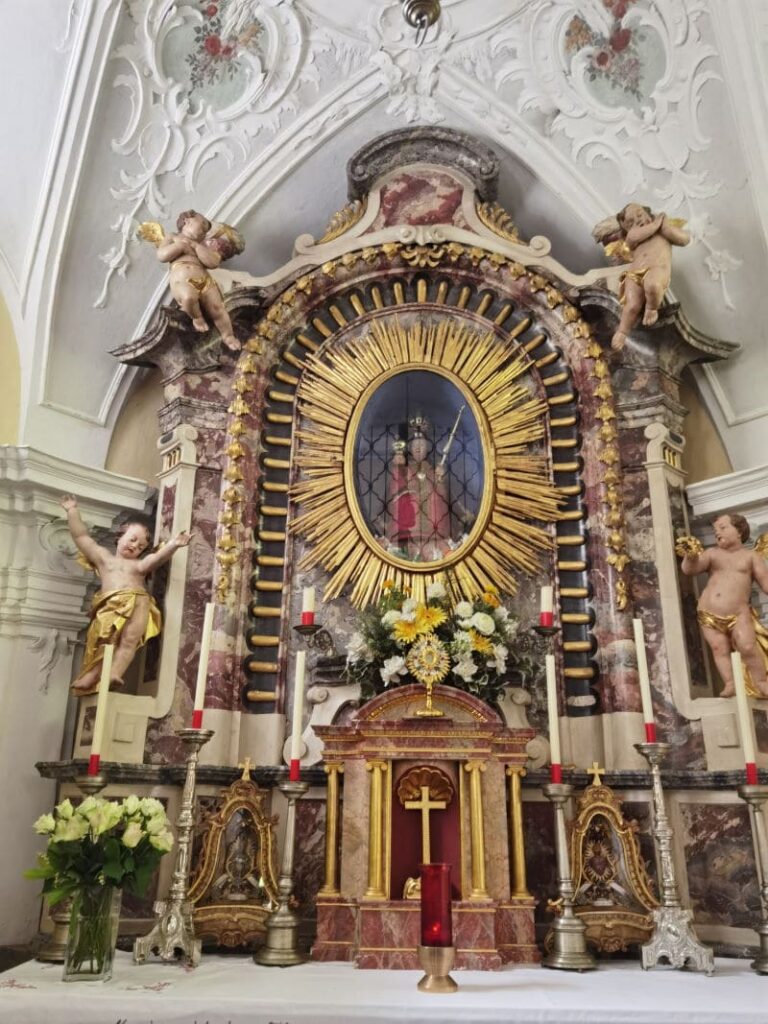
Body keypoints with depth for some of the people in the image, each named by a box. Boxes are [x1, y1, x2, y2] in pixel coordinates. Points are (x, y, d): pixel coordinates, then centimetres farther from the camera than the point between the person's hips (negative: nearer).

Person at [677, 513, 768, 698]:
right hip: (708, 614, 2)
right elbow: (690, 570, -5)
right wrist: (690, 557, -26)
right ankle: (730, 683, 7)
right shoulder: (712, 553, 9)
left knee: (748, 647, -14)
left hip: (738, 614, -2)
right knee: (719, 649, -1)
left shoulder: (751, 555, 7)